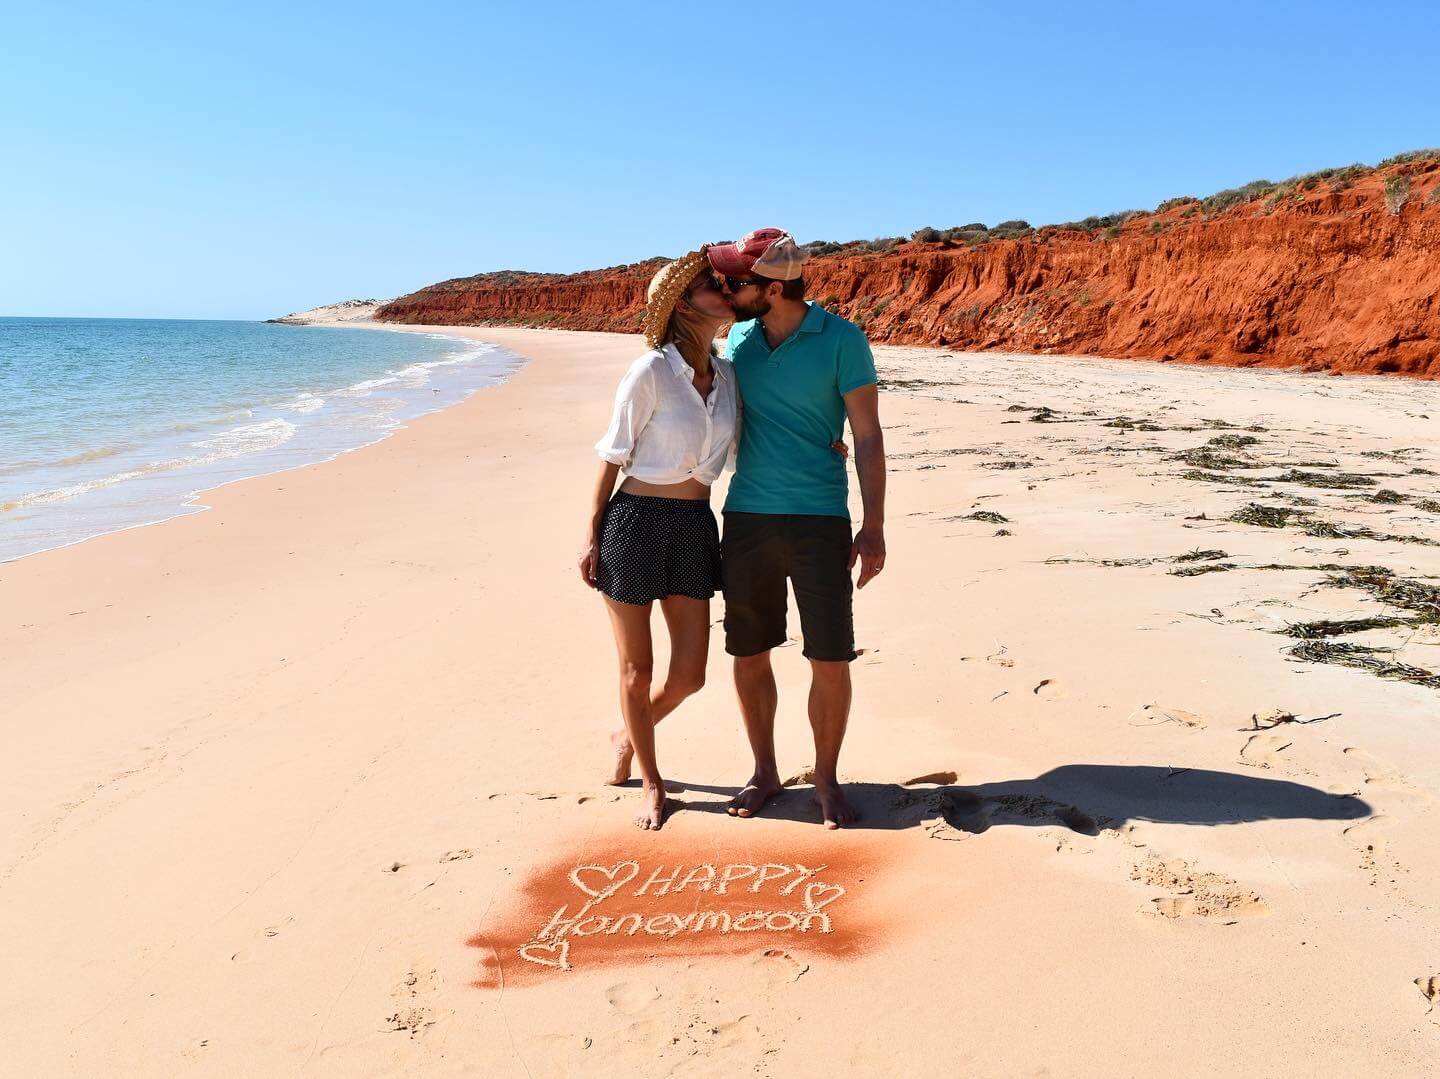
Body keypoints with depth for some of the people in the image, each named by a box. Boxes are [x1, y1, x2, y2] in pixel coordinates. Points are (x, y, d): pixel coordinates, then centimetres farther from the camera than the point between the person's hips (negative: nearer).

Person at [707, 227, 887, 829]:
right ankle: (764, 772, 27)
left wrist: (873, 529, -11)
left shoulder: (841, 340, -8)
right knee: (748, 656, 9)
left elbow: (868, 438, -6)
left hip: (820, 521, -4)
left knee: (830, 661, 0)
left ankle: (827, 778, 20)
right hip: (746, 519, 4)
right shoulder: (738, 335, 7)